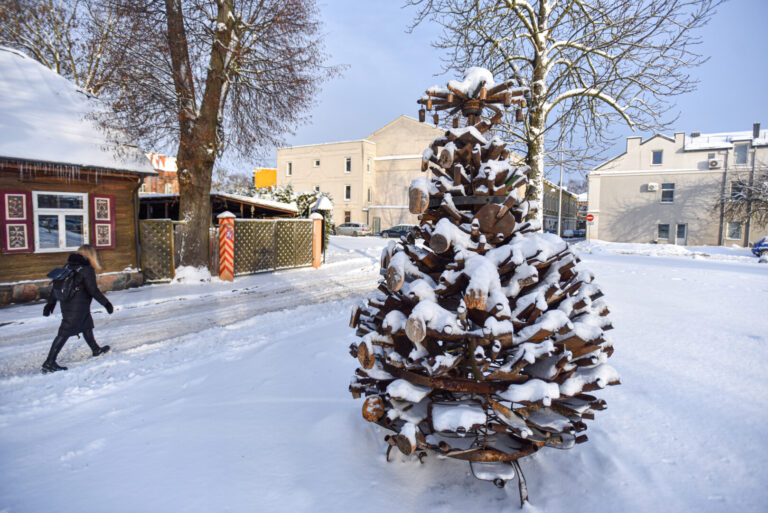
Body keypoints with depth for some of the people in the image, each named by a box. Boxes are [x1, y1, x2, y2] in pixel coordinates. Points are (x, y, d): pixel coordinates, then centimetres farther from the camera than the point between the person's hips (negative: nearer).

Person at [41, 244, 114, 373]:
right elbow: (93, 290, -17)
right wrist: (106, 303, -9)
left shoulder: (69, 266, 9)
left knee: (87, 325, 23)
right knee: (64, 333, -5)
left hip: (66, 304, 9)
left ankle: (96, 349, 40)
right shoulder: (87, 269, -15)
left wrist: (50, 303, 17)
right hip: (77, 308, -9)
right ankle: (49, 363, -3)